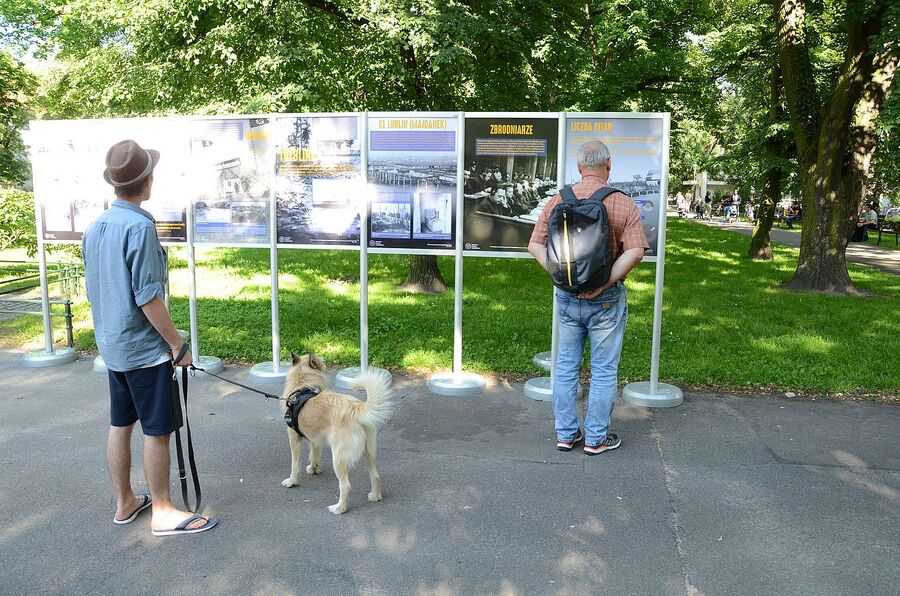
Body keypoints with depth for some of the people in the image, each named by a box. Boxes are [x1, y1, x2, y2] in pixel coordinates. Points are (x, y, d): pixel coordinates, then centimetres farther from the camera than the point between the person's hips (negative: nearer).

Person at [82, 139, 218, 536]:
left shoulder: (94, 227, 7)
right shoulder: (140, 226, -20)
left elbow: (96, 290, 15)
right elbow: (148, 298, -22)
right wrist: (178, 344, -14)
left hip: (111, 344, 9)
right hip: (145, 348, -9)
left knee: (120, 424, 16)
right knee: (157, 430, 1)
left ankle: (125, 502, 29)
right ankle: (162, 512, 12)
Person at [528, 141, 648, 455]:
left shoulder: (558, 201, -1)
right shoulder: (623, 204, -10)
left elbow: (535, 245, -4)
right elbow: (635, 251, -20)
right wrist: (606, 282, -16)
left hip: (567, 297, 3)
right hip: (606, 300, -3)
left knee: (566, 366, 15)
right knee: (604, 370, 10)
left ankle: (566, 434, 24)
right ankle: (596, 438, 19)